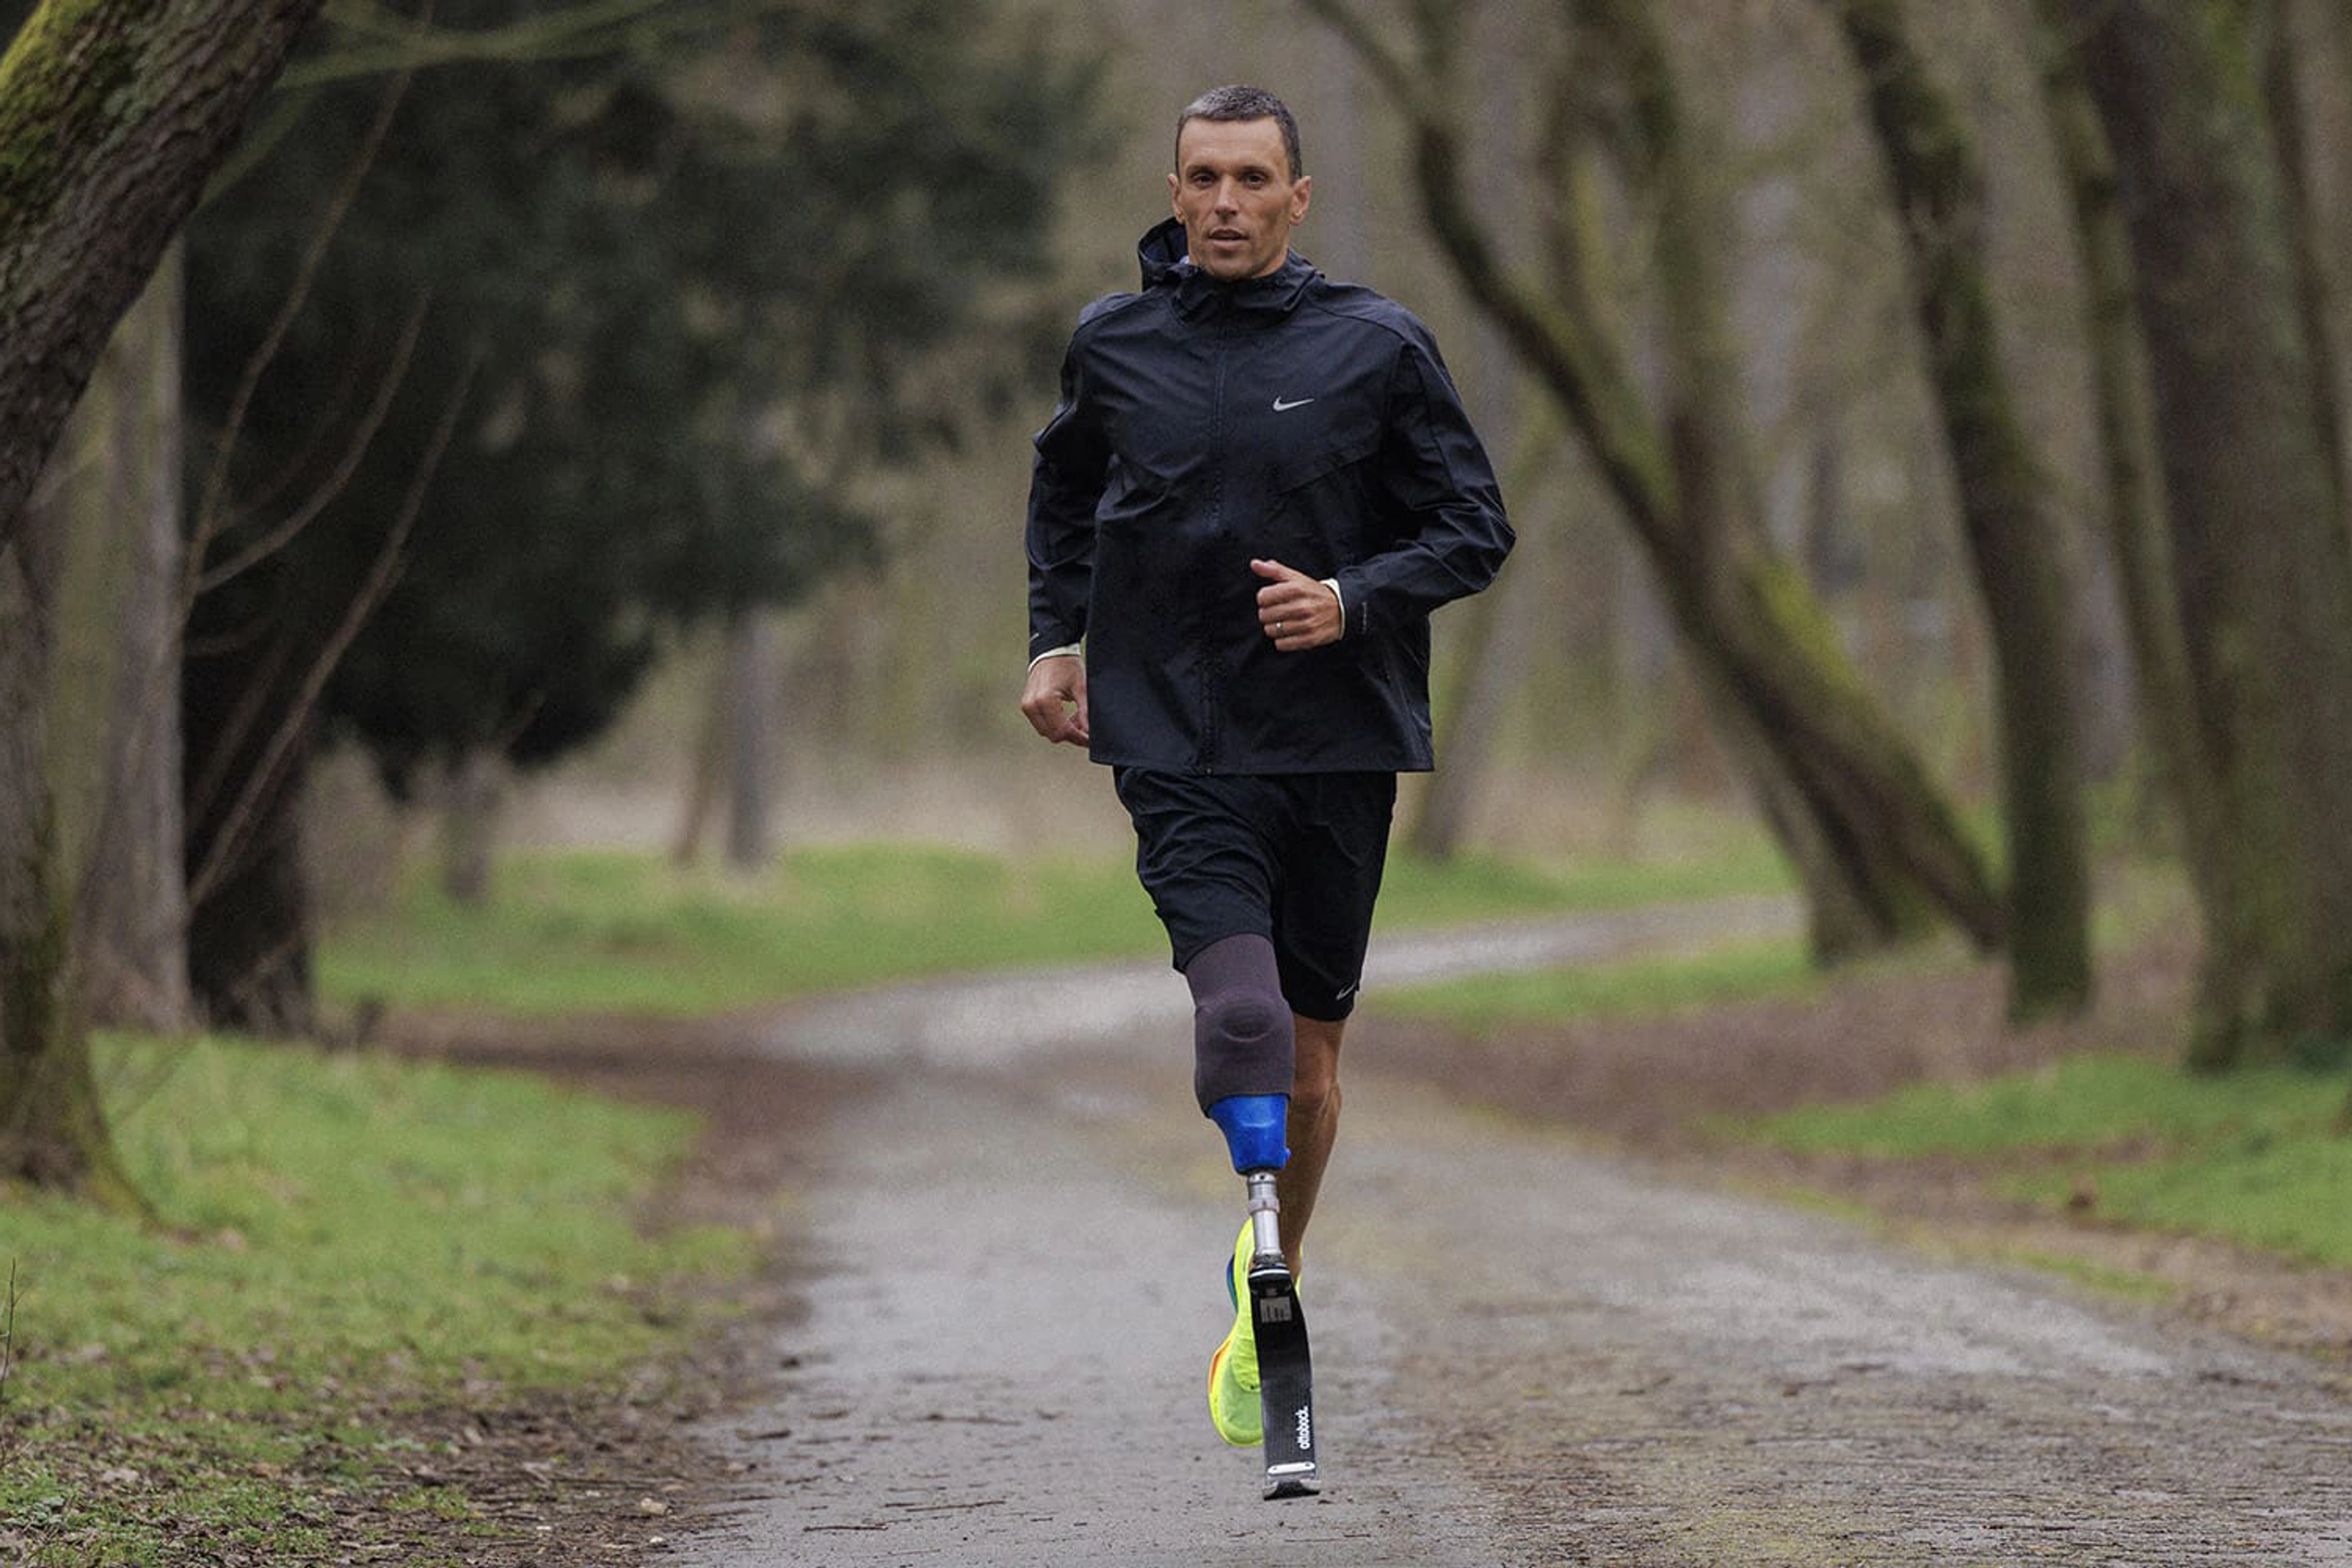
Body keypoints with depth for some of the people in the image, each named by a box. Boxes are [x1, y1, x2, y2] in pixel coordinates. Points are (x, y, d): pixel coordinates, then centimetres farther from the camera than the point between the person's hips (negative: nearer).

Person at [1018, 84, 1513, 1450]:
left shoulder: (1377, 346, 0)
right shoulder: (1116, 344, 6)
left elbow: (1477, 530, 3)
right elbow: (1065, 488, 26)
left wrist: (1354, 602, -13)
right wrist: (1058, 634, 15)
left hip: (1340, 739, 1)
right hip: (1177, 745, -1)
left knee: (1309, 1052, 10)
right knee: (1241, 1005, -24)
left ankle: (1269, 1294, 29)